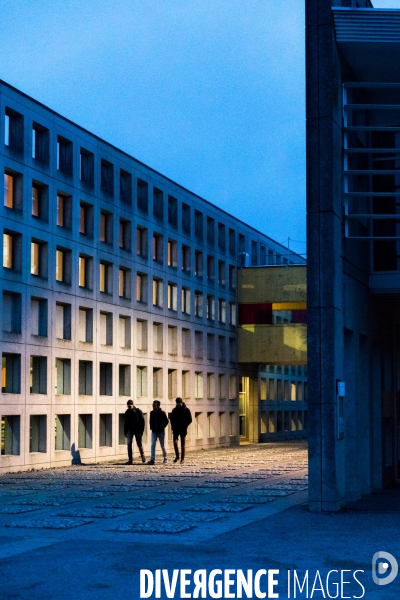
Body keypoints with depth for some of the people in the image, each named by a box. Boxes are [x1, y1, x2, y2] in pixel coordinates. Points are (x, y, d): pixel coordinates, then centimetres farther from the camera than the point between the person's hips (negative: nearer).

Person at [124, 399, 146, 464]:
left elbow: (142, 421, -7)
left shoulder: (138, 411, -8)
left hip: (137, 430, -2)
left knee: (139, 444, 8)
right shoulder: (127, 412, 3)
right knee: (129, 444, -11)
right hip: (130, 430, 2)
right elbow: (125, 422, 10)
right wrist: (125, 431, 6)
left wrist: (141, 431, -12)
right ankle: (130, 459, -10)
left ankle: (143, 456, 33)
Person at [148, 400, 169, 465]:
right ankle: (152, 459, -9)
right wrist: (151, 427, 3)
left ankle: (165, 458, 25)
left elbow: (167, 421, -2)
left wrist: (163, 427, -7)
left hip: (161, 431, -3)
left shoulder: (162, 413, -9)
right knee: (153, 445, -7)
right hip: (154, 431, 3)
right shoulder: (152, 413, 2)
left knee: (162, 445, 7)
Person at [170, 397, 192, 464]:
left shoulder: (186, 410, -1)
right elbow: (172, 419, 14)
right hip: (176, 429, 2)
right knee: (175, 441, -13)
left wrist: (184, 426, -11)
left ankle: (182, 459, 8)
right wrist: (173, 426, -1)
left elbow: (189, 420, 0)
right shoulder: (174, 410, 8)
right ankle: (177, 456, 4)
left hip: (183, 429, -2)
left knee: (182, 444, 2)